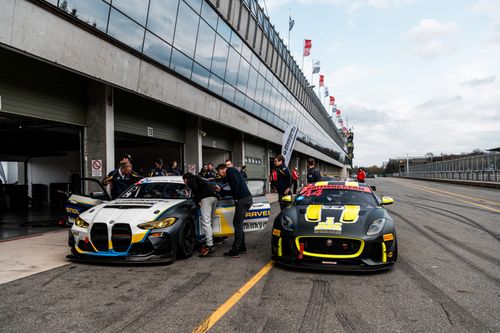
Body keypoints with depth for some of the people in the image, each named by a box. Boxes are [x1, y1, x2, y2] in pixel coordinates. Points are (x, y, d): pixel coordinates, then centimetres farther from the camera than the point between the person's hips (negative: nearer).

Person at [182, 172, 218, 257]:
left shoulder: (191, 179, 12)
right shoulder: (198, 179, 37)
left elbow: (195, 188, -9)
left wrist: (197, 201, -2)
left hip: (206, 198, -9)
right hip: (214, 197, 9)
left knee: (206, 222, -14)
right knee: (208, 222, 14)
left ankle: (210, 246, -23)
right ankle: (208, 243, 15)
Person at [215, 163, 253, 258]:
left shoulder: (230, 170, -1)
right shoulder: (231, 174, 27)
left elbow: (236, 183, -18)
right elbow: (233, 191, 29)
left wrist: (236, 198, -10)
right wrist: (221, 190, 33)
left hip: (243, 199, -10)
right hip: (246, 199, 10)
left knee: (237, 225, -8)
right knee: (238, 224, 16)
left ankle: (235, 251, -7)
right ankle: (242, 247, 22)